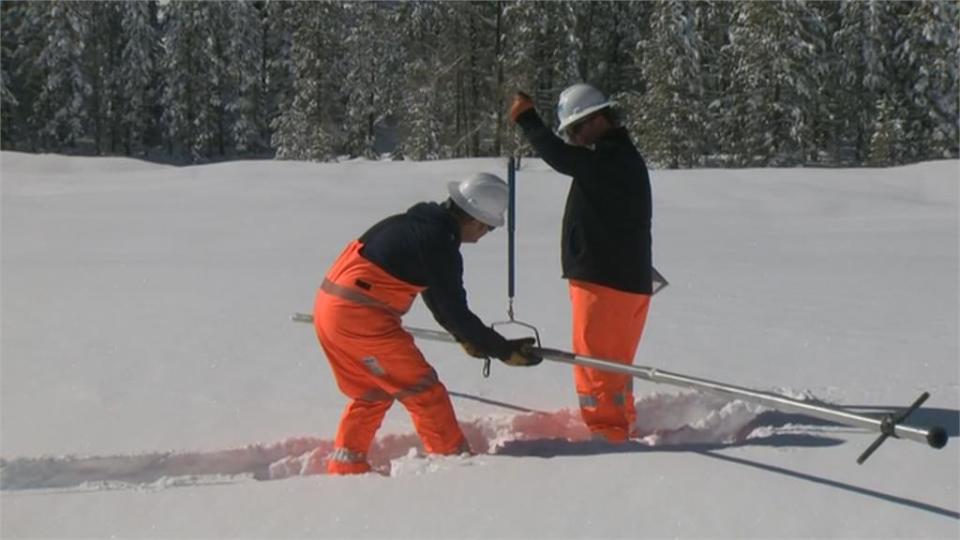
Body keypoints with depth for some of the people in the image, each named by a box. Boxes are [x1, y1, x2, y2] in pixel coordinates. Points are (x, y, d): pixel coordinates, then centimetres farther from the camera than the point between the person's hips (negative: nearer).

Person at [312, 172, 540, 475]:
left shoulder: (415, 222, 13)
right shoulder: (439, 245, -15)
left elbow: (434, 294, 23)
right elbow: (454, 311, -9)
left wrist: (465, 336, 27)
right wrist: (504, 350, 0)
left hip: (329, 306, 9)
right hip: (361, 317, -9)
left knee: (372, 392, 23)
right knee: (422, 389, 1)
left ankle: (344, 467, 27)